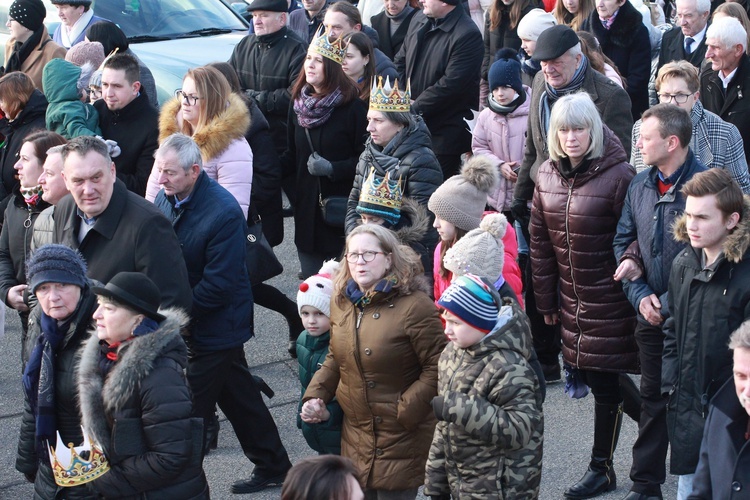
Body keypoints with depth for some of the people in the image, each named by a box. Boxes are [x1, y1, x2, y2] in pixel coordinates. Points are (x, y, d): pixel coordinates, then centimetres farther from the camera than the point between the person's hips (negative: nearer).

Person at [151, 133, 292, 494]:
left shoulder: (223, 212, -25)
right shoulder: (164, 198, -1)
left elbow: (218, 285, -25)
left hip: (214, 326, -8)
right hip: (185, 321, 8)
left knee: (191, 410, 0)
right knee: (239, 397, 20)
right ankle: (273, 467, 34)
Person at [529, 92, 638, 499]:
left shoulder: (618, 175, -16)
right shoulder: (547, 176, 3)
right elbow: (540, 242, 9)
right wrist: (546, 300, 10)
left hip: (609, 299, -6)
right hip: (572, 298, 6)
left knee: (605, 381, 1)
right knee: (585, 373, 10)